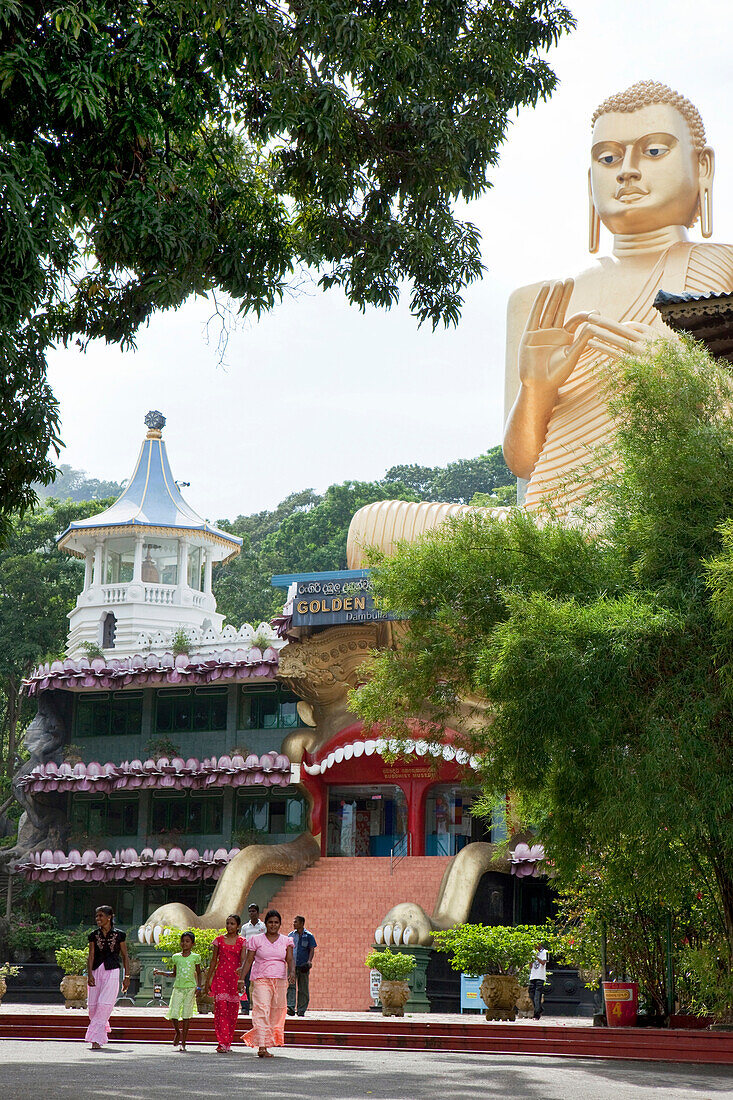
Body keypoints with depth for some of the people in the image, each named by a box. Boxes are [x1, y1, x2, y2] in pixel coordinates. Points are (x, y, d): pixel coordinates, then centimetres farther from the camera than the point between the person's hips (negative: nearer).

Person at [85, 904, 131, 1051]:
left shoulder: (119, 935, 4)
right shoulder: (94, 936, 9)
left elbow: (125, 957, 8)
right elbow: (91, 956, 3)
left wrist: (127, 977, 4)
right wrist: (89, 974, -10)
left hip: (112, 972, -3)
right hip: (96, 972, 3)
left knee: (104, 1004, -15)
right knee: (93, 1006, 1)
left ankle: (96, 1040, -15)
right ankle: (103, 1032, 27)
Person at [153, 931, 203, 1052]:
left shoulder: (195, 957, 3)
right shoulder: (176, 957, 9)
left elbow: (198, 974, 10)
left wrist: (199, 987, -2)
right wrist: (161, 972, 9)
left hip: (190, 988, -2)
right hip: (178, 988, 2)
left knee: (186, 1015, -3)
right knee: (173, 1015, -7)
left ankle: (183, 1044, 3)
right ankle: (178, 1032, 24)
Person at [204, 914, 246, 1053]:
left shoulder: (242, 942, 6)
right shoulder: (219, 940, 8)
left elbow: (243, 961, -3)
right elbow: (214, 961, 11)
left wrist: (241, 969, -26)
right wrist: (208, 980, 10)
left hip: (235, 978, 0)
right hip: (220, 976, 0)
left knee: (232, 1010, 2)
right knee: (221, 1008, -11)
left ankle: (228, 1043, 13)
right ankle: (222, 1043, -16)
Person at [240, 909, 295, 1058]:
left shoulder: (286, 941, 10)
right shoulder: (256, 940, 4)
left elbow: (290, 960, 1)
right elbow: (248, 961, 4)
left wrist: (292, 971, -19)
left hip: (280, 980, 3)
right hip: (261, 979, -3)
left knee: (276, 1013, 5)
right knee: (262, 1011, -16)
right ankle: (262, 1047, -23)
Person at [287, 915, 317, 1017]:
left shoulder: (309, 936, 2)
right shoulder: (291, 935, 12)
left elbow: (312, 950, -2)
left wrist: (309, 960, -17)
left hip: (303, 966, -2)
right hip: (292, 965, 2)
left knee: (303, 989, 2)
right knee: (291, 986, -12)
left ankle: (301, 1010, 8)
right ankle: (291, 1007, -20)